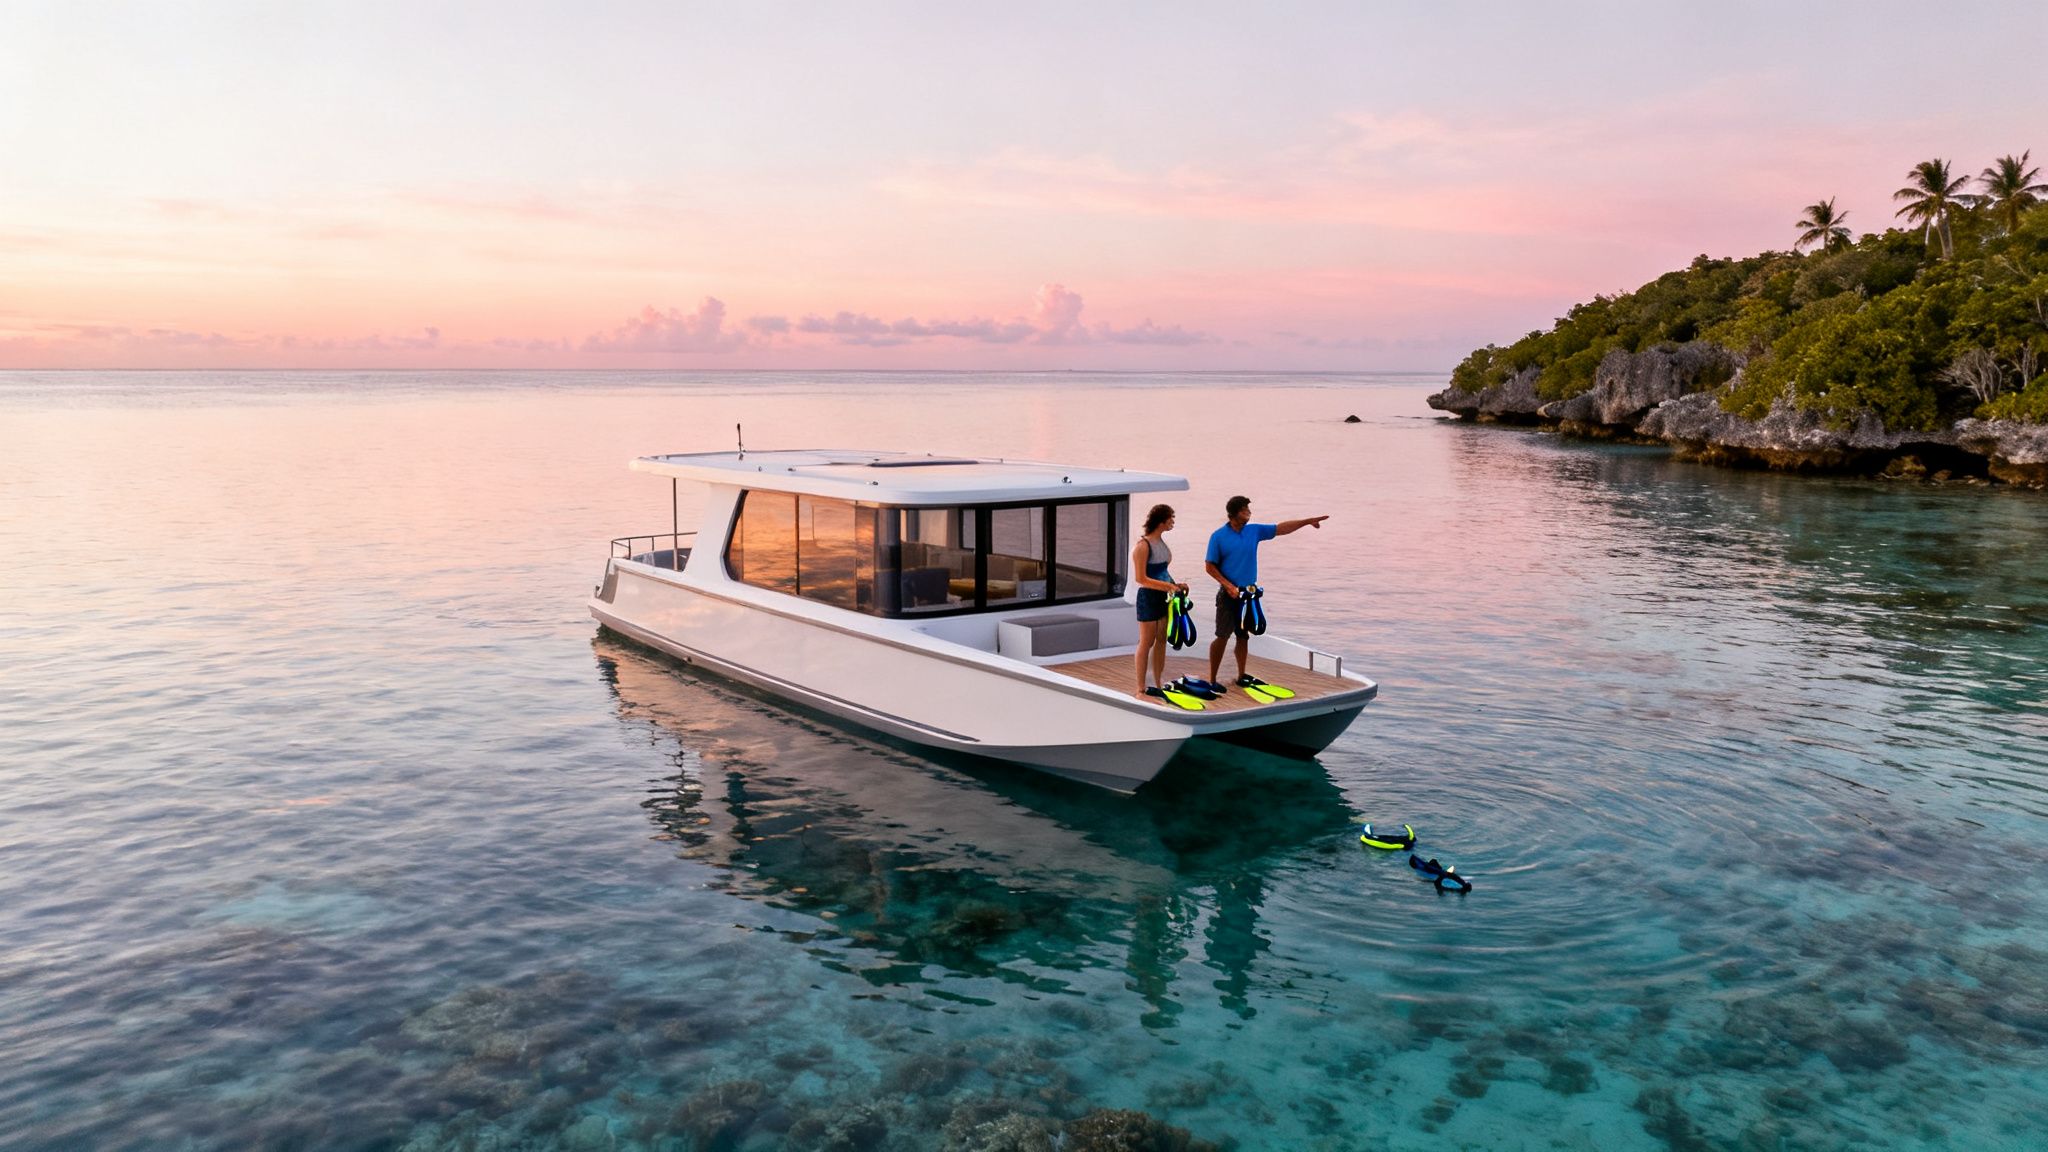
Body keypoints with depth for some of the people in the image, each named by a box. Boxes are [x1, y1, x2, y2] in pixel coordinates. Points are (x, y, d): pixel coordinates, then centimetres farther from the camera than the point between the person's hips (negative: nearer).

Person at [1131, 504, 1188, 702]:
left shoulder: (1161, 541, 9)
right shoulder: (1143, 545, -16)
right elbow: (1141, 579, -19)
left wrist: (1175, 585, 5)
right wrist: (1167, 586, -23)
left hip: (1164, 597, 8)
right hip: (1149, 597, -8)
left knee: (1161, 641, 13)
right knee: (1146, 643, -2)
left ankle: (1158, 684, 23)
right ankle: (1141, 690, 5)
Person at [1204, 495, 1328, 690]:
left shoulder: (1254, 531, 5)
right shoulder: (1218, 536, -8)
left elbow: (1281, 528, 8)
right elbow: (1210, 566, -7)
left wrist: (1307, 521, 3)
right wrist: (1228, 585, -16)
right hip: (1229, 594, -5)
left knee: (1243, 635, 13)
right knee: (1222, 637, -6)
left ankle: (1242, 675, 24)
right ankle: (1212, 680, -1)